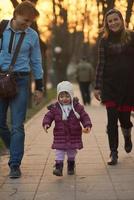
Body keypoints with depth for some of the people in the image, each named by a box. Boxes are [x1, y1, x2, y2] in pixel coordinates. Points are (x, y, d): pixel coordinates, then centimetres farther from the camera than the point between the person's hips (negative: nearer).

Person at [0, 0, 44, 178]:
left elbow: (36, 62, 10)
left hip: (21, 80, -1)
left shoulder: (32, 35, 3)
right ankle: (15, 150, 31)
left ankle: (15, 164, 2)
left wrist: (39, 87, 9)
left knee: (17, 125, -4)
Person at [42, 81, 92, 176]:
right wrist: (46, 123, -19)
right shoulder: (55, 108, -5)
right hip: (60, 136, -1)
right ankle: (59, 167, -6)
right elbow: (48, 116, -1)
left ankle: (71, 166, 33)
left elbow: (84, 116, -3)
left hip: (74, 136, 1)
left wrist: (87, 125, -17)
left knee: (72, 152, 15)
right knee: (59, 151, -6)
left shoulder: (77, 107, -5)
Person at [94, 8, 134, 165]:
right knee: (112, 120, -4)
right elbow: (101, 64, 4)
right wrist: (97, 87, 0)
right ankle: (113, 153, 4)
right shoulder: (104, 40, 5)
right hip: (110, 85, 1)